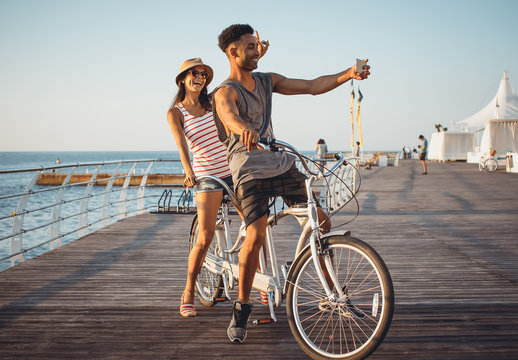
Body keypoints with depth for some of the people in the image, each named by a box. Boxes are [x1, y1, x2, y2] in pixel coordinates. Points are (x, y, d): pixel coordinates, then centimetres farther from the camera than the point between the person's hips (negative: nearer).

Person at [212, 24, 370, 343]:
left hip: (281, 165, 6)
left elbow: (312, 86, 8)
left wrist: (349, 74, -6)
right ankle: (242, 308, -2)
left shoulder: (267, 81, 12)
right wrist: (244, 130, -57)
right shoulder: (225, 92, -9)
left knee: (322, 222, -1)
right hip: (250, 172, -6)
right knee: (256, 236, -21)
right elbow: (229, 115, -34)